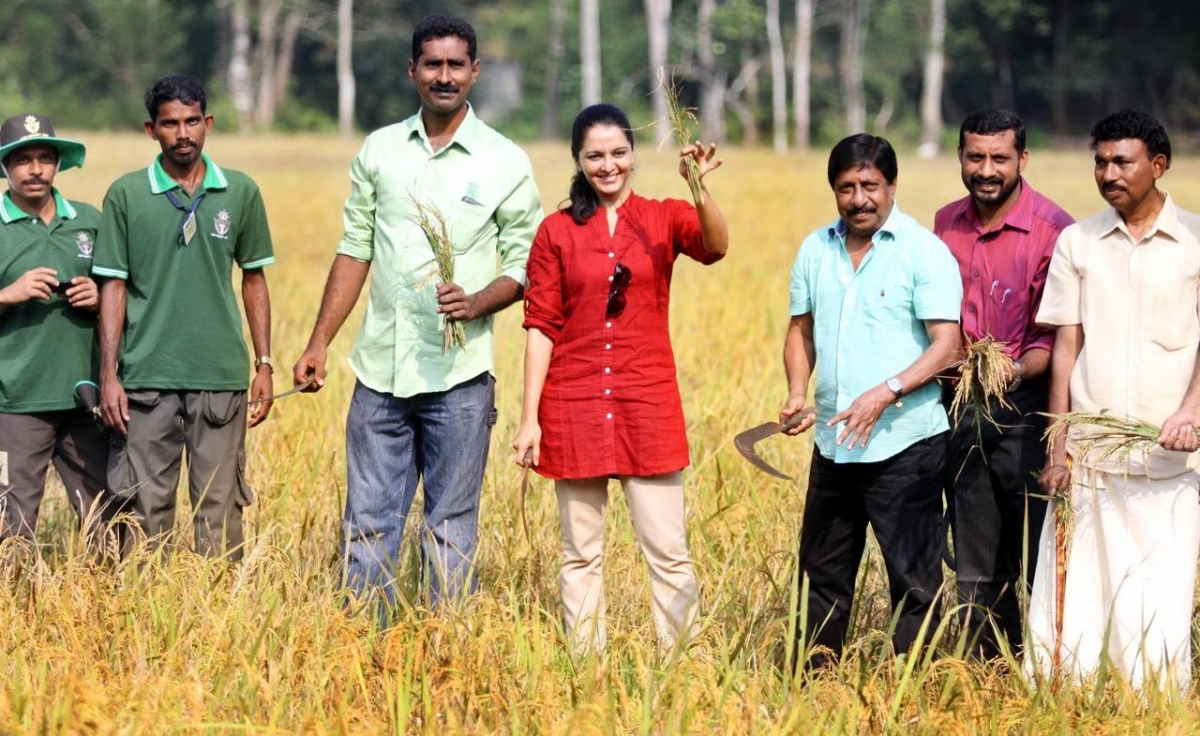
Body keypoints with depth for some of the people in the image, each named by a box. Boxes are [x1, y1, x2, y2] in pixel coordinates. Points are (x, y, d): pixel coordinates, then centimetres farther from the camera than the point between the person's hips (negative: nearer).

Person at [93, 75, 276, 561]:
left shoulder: (240, 193, 6)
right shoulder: (126, 195, 1)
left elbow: (254, 280, 13)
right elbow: (113, 287, 2)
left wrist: (264, 365, 8)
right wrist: (108, 376, -4)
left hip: (221, 376, 1)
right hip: (147, 378, -1)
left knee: (219, 510, 3)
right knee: (145, 507, 2)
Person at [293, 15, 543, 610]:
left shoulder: (506, 163, 0)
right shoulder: (380, 150, 8)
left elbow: (525, 265, 2)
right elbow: (354, 250, 11)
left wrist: (476, 304, -17)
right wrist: (319, 343, 7)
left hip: (458, 377, -3)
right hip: (380, 368, 3)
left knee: (450, 531, 3)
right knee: (368, 524, 5)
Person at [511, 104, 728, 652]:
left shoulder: (664, 220, 4)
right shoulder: (556, 232, 4)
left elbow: (715, 245, -18)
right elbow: (541, 328, 2)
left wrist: (699, 188, -36)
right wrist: (529, 417, -3)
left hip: (648, 406, 0)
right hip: (574, 408, 0)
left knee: (667, 551, -2)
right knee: (581, 554, 7)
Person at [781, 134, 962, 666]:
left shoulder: (924, 252, -7)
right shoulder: (815, 249, 10)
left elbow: (945, 345, -12)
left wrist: (886, 393, -24)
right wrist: (797, 393, -1)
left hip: (905, 443, -6)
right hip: (832, 442, 6)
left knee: (913, 576, -3)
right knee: (821, 572, 13)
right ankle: (812, 675, 23)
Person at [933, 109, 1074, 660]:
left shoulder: (1052, 230, -9)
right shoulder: (946, 223, 9)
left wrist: (1020, 370, -23)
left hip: (1024, 406, -5)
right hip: (959, 407, 5)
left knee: (1030, 556, -1)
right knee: (973, 563, 10)